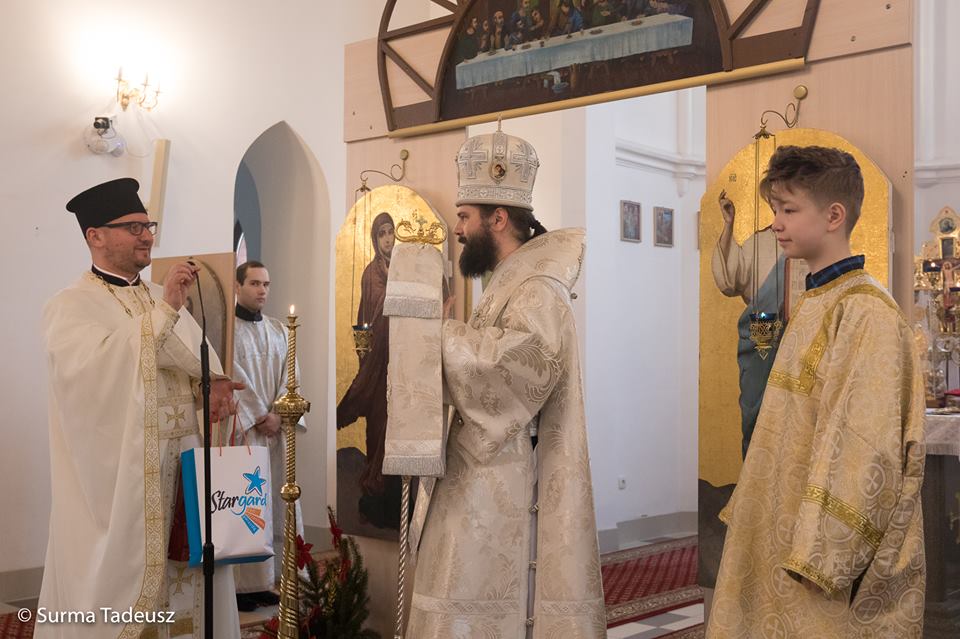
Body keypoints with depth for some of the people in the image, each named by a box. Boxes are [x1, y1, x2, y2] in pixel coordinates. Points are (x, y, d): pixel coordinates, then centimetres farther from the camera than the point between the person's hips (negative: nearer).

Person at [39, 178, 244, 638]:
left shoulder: (165, 300, 18)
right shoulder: (71, 306, -3)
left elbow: (201, 357, 14)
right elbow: (88, 371, -21)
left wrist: (215, 384, -10)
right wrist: (163, 312, -24)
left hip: (184, 467, 6)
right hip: (117, 477, -6)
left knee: (187, 582, 8)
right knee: (120, 583, -2)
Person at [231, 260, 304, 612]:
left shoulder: (279, 330, 14)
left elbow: (289, 378, 7)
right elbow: (232, 381, -10)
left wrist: (277, 415, -7)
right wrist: (258, 418, -12)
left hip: (276, 428, 6)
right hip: (241, 430, -6)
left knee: (276, 503, 6)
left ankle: (265, 579, 14)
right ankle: (242, 584, 1)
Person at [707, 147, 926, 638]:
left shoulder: (866, 312, -17)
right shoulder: (814, 303, 11)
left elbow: (867, 449, -22)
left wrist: (822, 554, -21)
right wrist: (746, 509, 17)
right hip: (781, 529, 8)